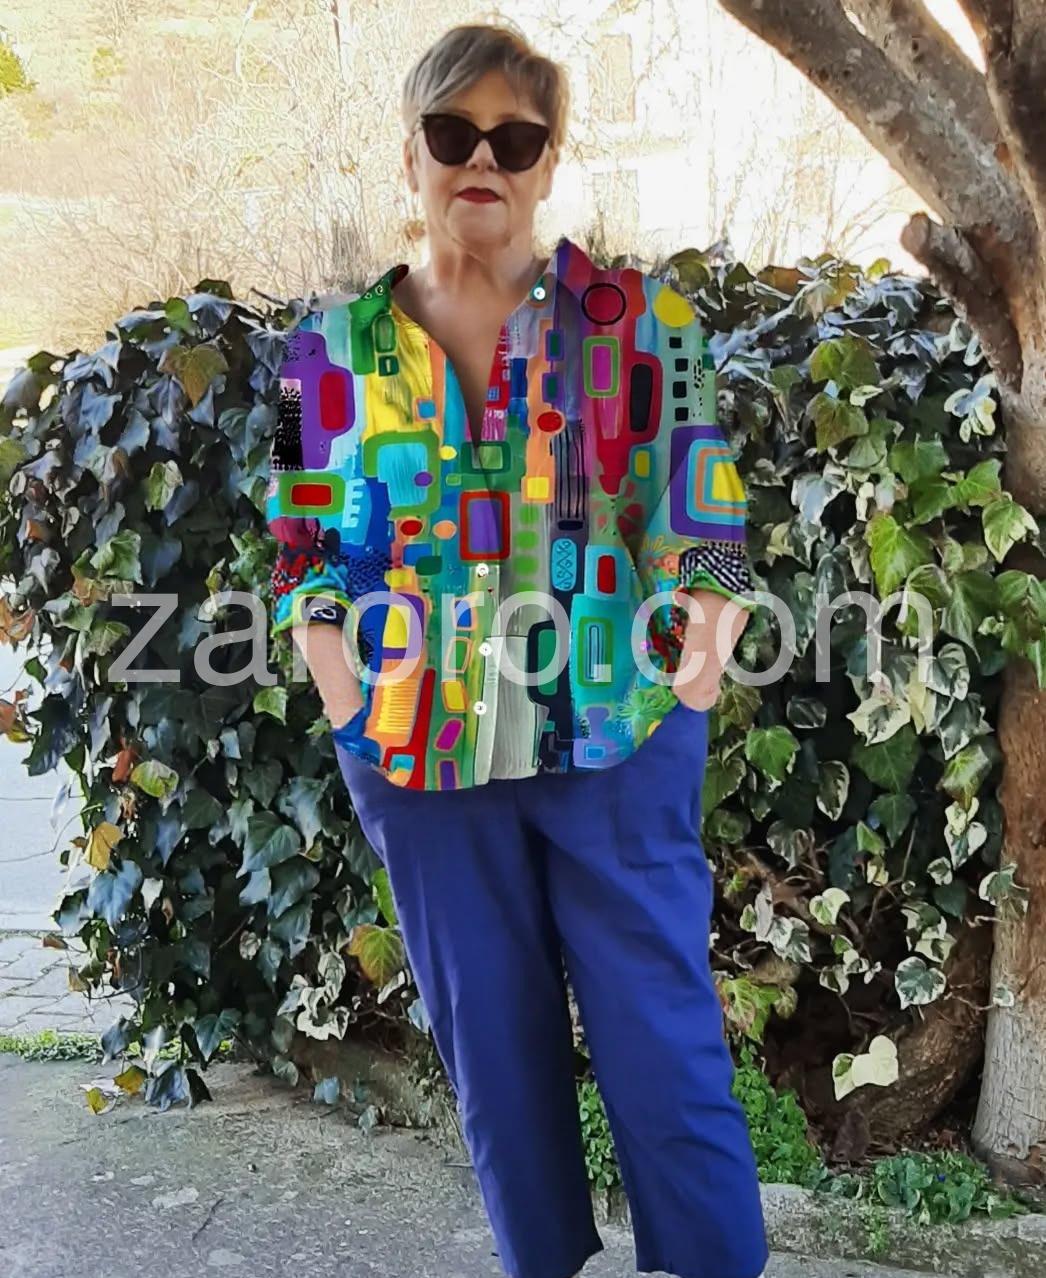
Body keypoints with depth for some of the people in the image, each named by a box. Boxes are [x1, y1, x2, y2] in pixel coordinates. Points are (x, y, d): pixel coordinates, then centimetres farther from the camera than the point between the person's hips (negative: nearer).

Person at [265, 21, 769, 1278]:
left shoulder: (637, 318, 1)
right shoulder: (337, 344, 6)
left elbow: (699, 523, 0)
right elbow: (310, 545, 10)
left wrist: (699, 650, -14)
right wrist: (345, 697, -1)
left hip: (615, 738, -2)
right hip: (420, 751, 3)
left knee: (663, 1040, 4)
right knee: (491, 1045, 15)